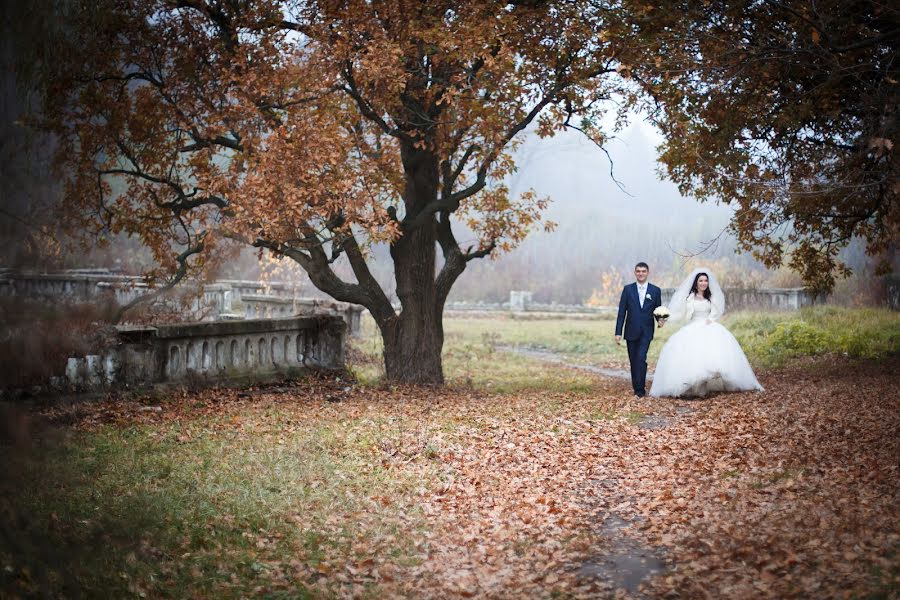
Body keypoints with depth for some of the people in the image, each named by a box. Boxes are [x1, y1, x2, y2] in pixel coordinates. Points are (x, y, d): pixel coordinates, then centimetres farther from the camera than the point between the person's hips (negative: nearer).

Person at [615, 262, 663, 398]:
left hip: (646, 332, -2)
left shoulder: (655, 291, 3)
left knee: (641, 359, -15)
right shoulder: (628, 289, 3)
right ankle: (636, 387, 19)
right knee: (633, 361, 8)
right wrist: (618, 332, -3)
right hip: (631, 331, 2)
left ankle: (640, 389, -11)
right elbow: (621, 312, 1)